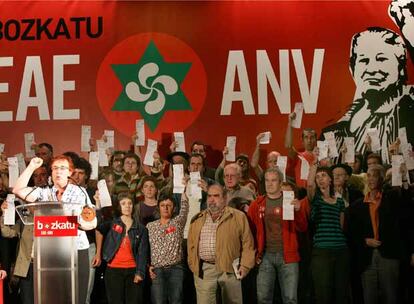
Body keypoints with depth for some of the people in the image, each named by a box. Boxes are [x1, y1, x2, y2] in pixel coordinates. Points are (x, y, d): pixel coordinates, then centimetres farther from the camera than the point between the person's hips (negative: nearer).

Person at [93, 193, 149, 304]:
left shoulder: (141, 229, 6)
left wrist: (139, 273, -9)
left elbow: (142, 253, 1)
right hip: (113, 270, -1)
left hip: (132, 270, 1)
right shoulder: (112, 223, 5)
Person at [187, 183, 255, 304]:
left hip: (229, 268, -2)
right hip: (204, 269, 2)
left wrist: (245, 265, -6)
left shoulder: (238, 217, 2)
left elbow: (247, 243, 0)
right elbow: (191, 244, 14)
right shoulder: (198, 219, 12)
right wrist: (193, 265, 5)